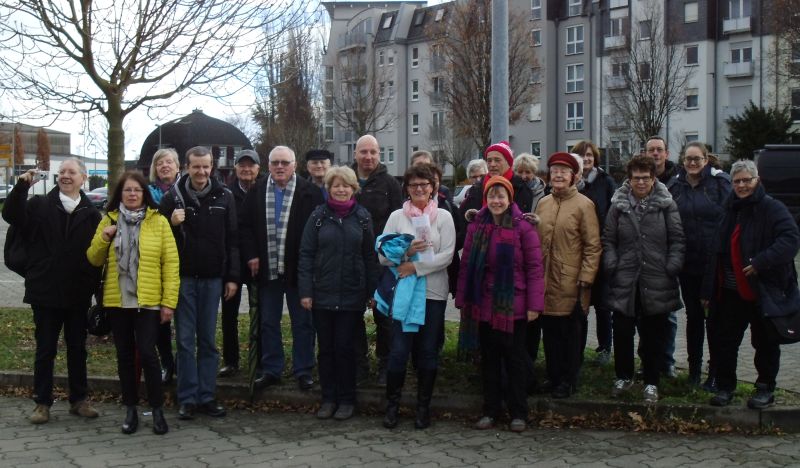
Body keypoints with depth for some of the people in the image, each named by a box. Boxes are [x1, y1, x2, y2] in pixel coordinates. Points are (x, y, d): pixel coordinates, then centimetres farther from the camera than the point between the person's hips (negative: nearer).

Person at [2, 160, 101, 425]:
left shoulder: (91, 213, 3)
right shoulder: (40, 205, 1)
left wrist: (95, 289, -4)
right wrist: (22, 185, -27)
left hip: (78, 295, 1)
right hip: (45, 293, -1)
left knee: (77, 348, 11)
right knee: (45, 349, 6)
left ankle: (79, 400, 23)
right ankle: (42, 403, 17)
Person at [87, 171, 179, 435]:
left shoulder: (158, 221, -1)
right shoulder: (109, 220, 8)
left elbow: (171, 263, -4)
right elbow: (94, 260, 10)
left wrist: (169, 301, -10)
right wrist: (103, 238, -10)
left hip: (148, 301, -3)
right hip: (117, 300, 3)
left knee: (147, 353, -8)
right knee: (125, 355, 9)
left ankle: (157, 410, 6)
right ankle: (130, 410, 20)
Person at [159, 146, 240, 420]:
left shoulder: (224, 197, 3)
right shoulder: (173, 197, -1)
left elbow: (232, 240, 5)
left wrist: (232, 277, 0)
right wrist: (172, 223, -16)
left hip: (213, 279, 1)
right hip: (183, 277, -1)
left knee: (208, 341, 8)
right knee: (185, 341, 2)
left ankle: (207, 397, 14)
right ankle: (187, 399, 9)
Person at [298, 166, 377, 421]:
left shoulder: (362, 217, 3)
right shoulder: (318, 216, 2)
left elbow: (370, 256, 4)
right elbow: (306, 254, 0)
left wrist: (372, 292, -1)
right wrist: (305, 291, -6)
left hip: (351, 295, -1)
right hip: (322, 294, 1)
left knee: (345, 347, 3)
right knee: (326, 347, 8)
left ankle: (347, 400, 15)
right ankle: (328, 398, 19)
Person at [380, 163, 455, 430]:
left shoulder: (443, 217, 3)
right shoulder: (397, 217, 6)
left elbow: (446, 256, -6)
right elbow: (383, 256, 1)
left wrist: (415, 266, -13)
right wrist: (406, 252, -16)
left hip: (434, 292, 0)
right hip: (403, 290, 0)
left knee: (428, 352, 7)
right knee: (398, 350, -3)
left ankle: (424, 406, 20)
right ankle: (392, 405, 14)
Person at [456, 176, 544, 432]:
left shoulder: (523, 227, -7)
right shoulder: (477, 226, 5)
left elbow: (534, 267, -8)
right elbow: (467, 264, 8)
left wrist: (534, 304, -12)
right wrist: (463, 300, 4)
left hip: (513, 305, -4)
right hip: (484, 304, 4)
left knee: (515, 359, 6)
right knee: (489, 359, 12)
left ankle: (518, 412, 17)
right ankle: (490, 410, 22)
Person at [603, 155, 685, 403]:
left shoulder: (666, 204, 0)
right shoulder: (618, 205, 4)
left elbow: (677, 240, 0)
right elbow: (608, 240, 8)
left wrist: (672, 269, -9)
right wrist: (612, 266, -3)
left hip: (657, 283, -1)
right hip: (625, 282, 2)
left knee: (654, 336, 8)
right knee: (622, 332, 9)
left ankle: (651, 383, 21)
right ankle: (624, 376, 27)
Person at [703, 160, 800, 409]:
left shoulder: (772, 208, -9)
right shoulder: (731, 210, 12)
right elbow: (716, 253, 14)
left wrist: (761, 262, -31)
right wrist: (708, 290, 11)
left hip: (764, 290, -6)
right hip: (732, 292, 6)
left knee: (765, 342, 8)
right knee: (725, 341, 8)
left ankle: (765, 388, 22)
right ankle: (725, 387, 20)